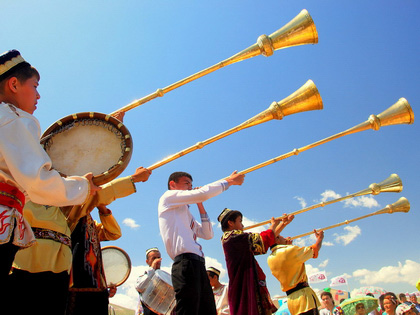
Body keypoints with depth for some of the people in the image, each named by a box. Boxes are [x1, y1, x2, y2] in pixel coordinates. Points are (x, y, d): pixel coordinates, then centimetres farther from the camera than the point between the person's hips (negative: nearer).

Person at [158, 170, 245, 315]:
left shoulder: (185, 213, 33)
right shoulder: (168, 196, 8)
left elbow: (208, 234, 24)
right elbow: (203, 193, -6)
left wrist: (200, 206, 19)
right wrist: (229, 180, 4)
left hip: (198, 265, 9)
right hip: (186, 262, -9)